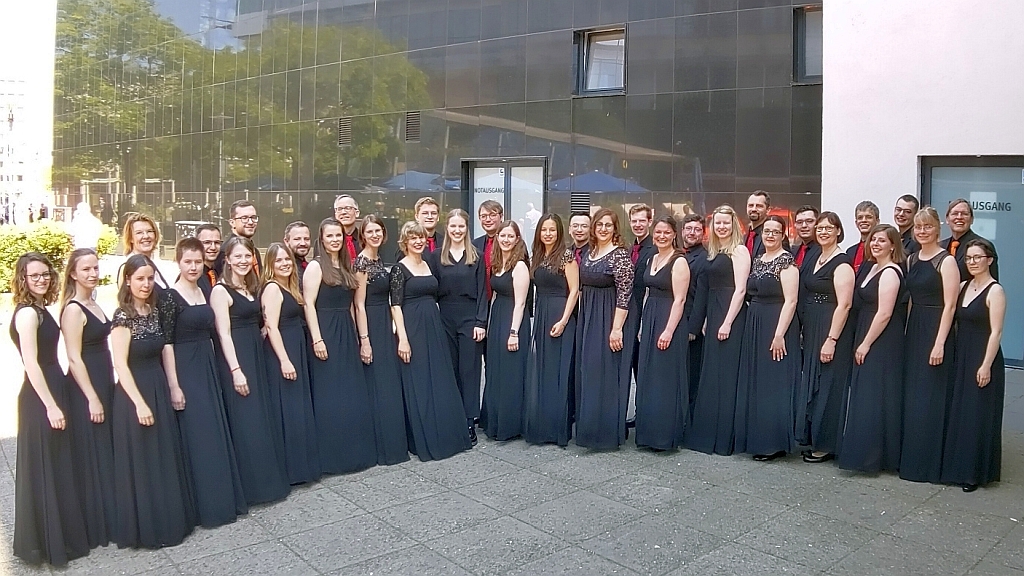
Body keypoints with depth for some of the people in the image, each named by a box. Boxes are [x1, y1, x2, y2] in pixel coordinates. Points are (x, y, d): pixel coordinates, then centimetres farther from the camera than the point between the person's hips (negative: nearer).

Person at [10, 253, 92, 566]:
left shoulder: (39, 309, 11)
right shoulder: (27, 312, -16)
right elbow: (31, 363, -21)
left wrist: (56, 400, 12)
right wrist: (51, 405, -21)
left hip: (51, 391, 9)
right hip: (40, 399, -9)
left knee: (57, 466, 18)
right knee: (45, 468, 2)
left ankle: (59, 533, 32)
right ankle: (49, 541, 15)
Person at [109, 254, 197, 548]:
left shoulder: (157, 309, 6)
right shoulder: (123, 316, -14)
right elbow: (121, 365, -17)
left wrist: (174, 387, 4)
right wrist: (139, 403, -19)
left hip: (160, 388, 7)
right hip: (134, 392, -7)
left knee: (167, 457, 15)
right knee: (142, 462, 3)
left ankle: (170, 519, 29)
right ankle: (146, 527, 17)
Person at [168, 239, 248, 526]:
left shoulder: (205, 292, 10)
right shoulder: (170, 297, -11)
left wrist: (216, 368, 13)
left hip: (208, 367, 7)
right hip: (185, 370, -7)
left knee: (217, 433, 11)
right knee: (198, 437, -2)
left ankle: (224, 498, 23)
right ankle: (205, 505, 11)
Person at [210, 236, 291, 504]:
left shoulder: (252, 287, 13)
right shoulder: (221, 290, -10)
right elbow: (224, 334, -15)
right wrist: (236, 370, -20)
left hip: (257, 357, 8)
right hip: (235, 360, -8)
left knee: (265, 419, 12)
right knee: (246, 423, -3)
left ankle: (268, 478, 23)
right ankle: (250, 485, 7)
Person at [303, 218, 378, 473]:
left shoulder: (346, 266, 14)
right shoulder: (315, 266, -7)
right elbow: (309, 304, -13)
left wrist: (359, 335, 12)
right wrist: (317, 339, -19)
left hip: (347, 334, 7)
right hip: (326, 335, -7)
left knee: (353, 394, 10)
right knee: (330, 396, -2)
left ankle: (354, 451, 21)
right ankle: (331, 455, 9)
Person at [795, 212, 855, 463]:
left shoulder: (842, 263, -13)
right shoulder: (816, 260, 14)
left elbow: (844, 304, -19)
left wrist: (831, 340, -22)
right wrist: (804, 331, 13)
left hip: (831, 330, -9)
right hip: (811, 330, 9)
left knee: (827, 385, -1)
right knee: (810, 383, 12)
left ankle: (826, 445, 10)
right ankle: (814, 439, 23)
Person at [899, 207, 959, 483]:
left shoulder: (946, 261, -9)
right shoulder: (911, 259, 11)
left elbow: (949, 306, -13)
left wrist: (939, 344, -18)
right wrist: (904, 332, 8)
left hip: (936, 332, -7)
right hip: (913, 330, 7)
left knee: (930, 397, -2)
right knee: (910, 396, 11)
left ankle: (929, 463, 10)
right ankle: (910, 458, 22)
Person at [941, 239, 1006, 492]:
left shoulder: (995, 291, -10)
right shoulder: (964, 287, 10)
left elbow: (995, 332, -14)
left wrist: (986, 366, -18)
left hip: (982, 359, -7)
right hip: (960, 357, 7)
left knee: (978, 415, -1)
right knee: (957, 412, 11)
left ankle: (976, 472, 10)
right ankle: (957, 466, 22)